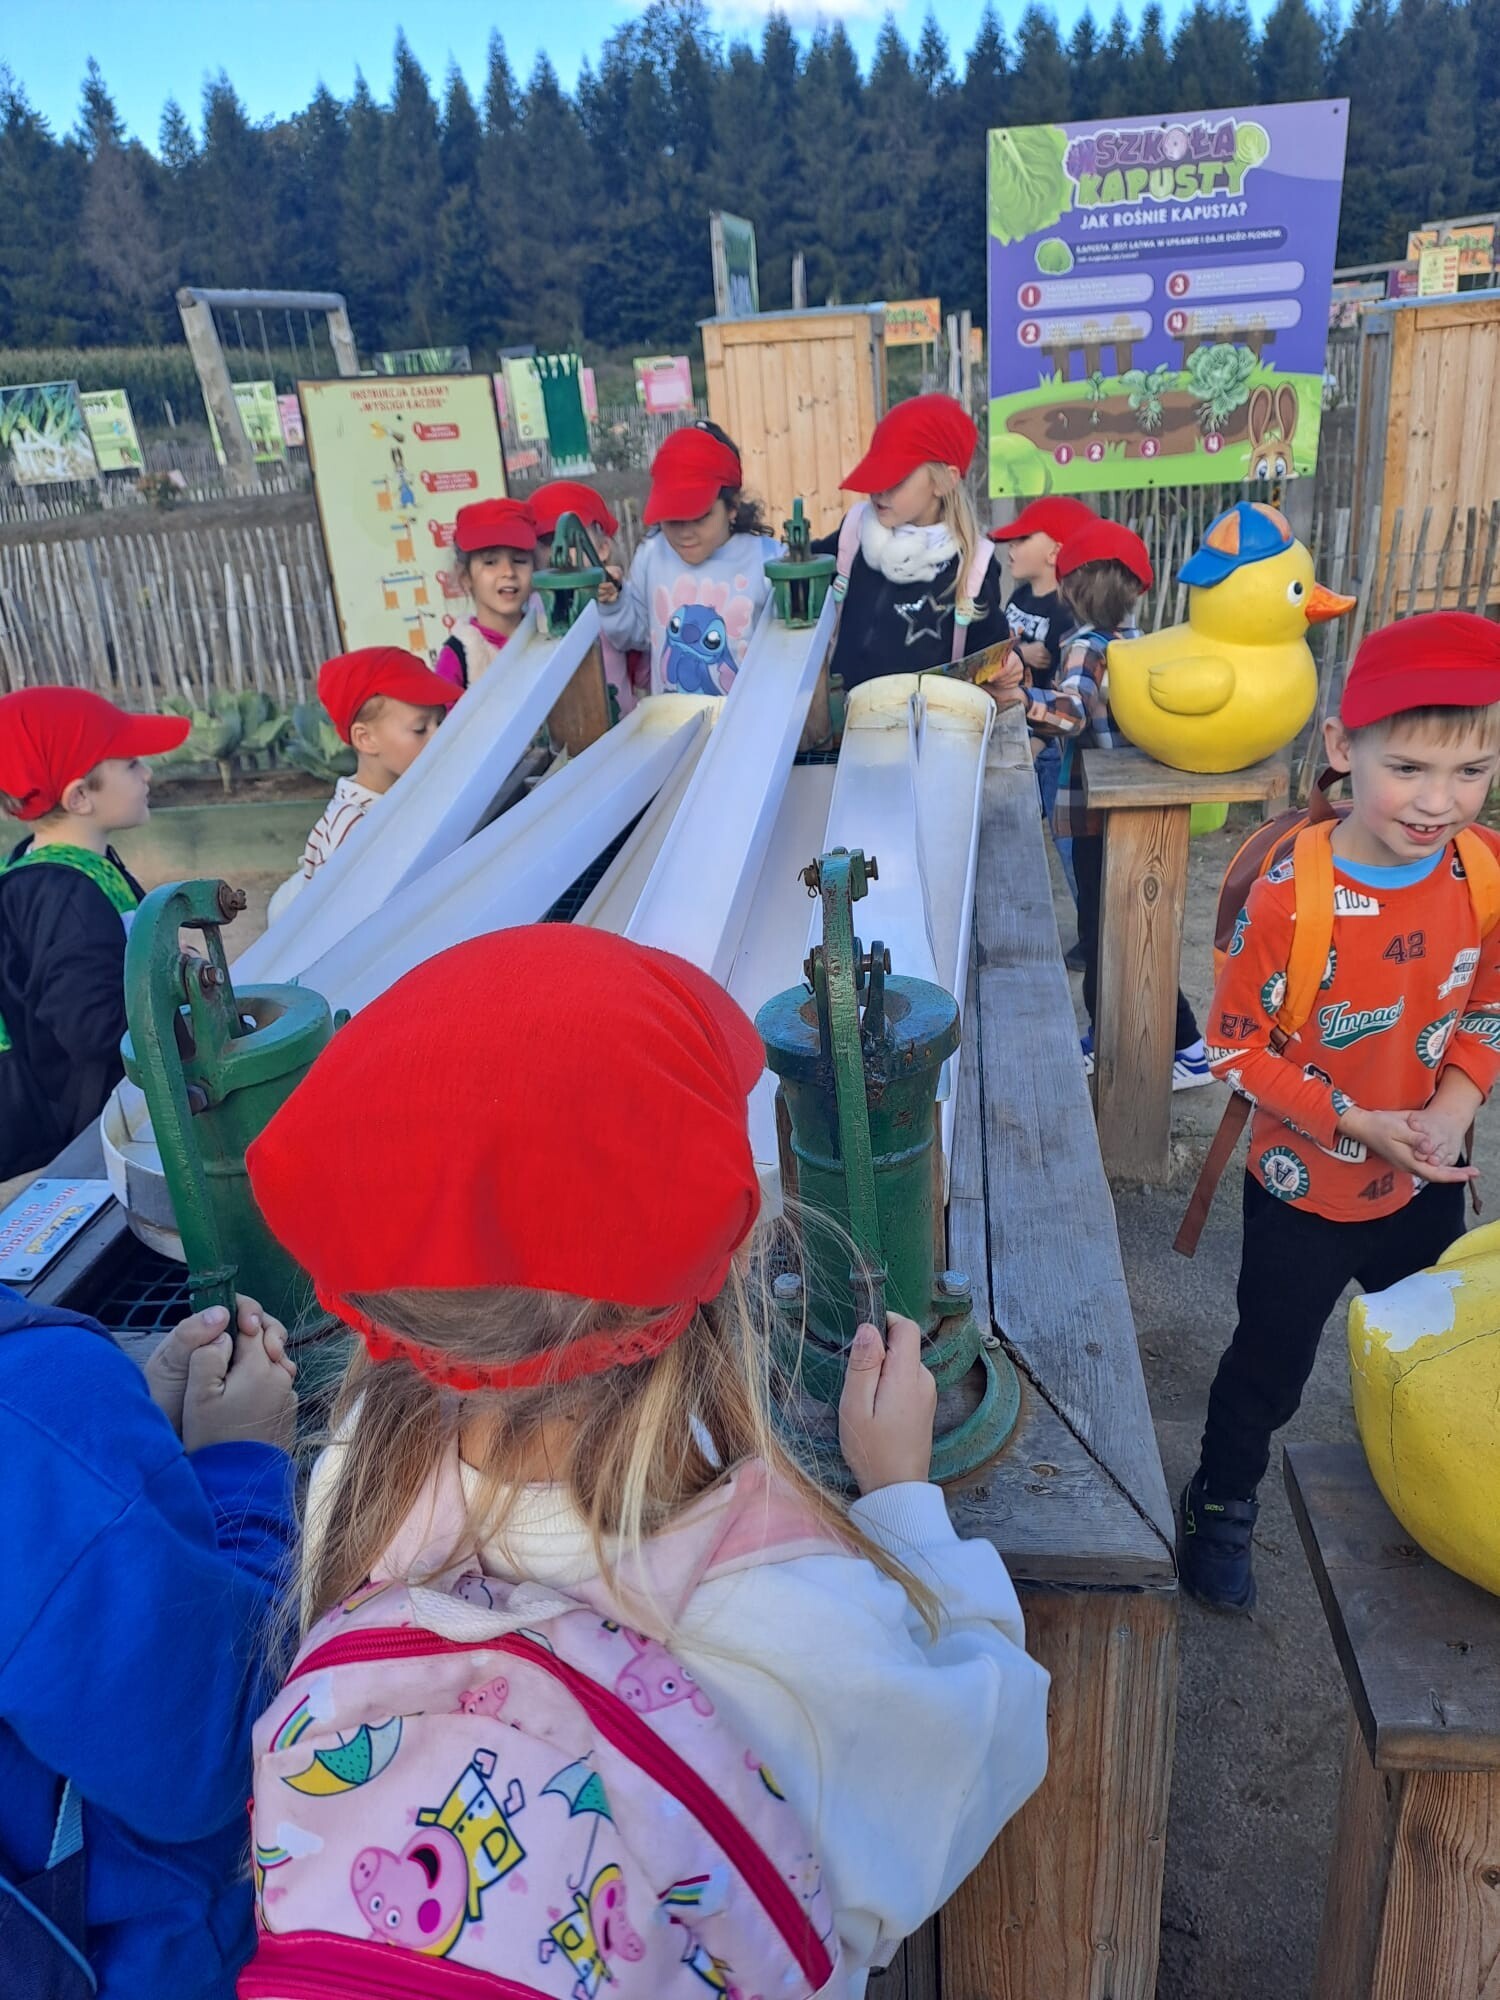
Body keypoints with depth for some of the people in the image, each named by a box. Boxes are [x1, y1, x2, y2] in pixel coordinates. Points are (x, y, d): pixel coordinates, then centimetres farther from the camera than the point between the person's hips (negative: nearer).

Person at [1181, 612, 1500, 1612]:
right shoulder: (1290, 898, -28)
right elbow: (1237, 1045, -19)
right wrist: (1358, 1123, -24)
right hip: (1308, 1191, -4)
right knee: (1271, 1368, 15)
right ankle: (1222, 1504, 43)